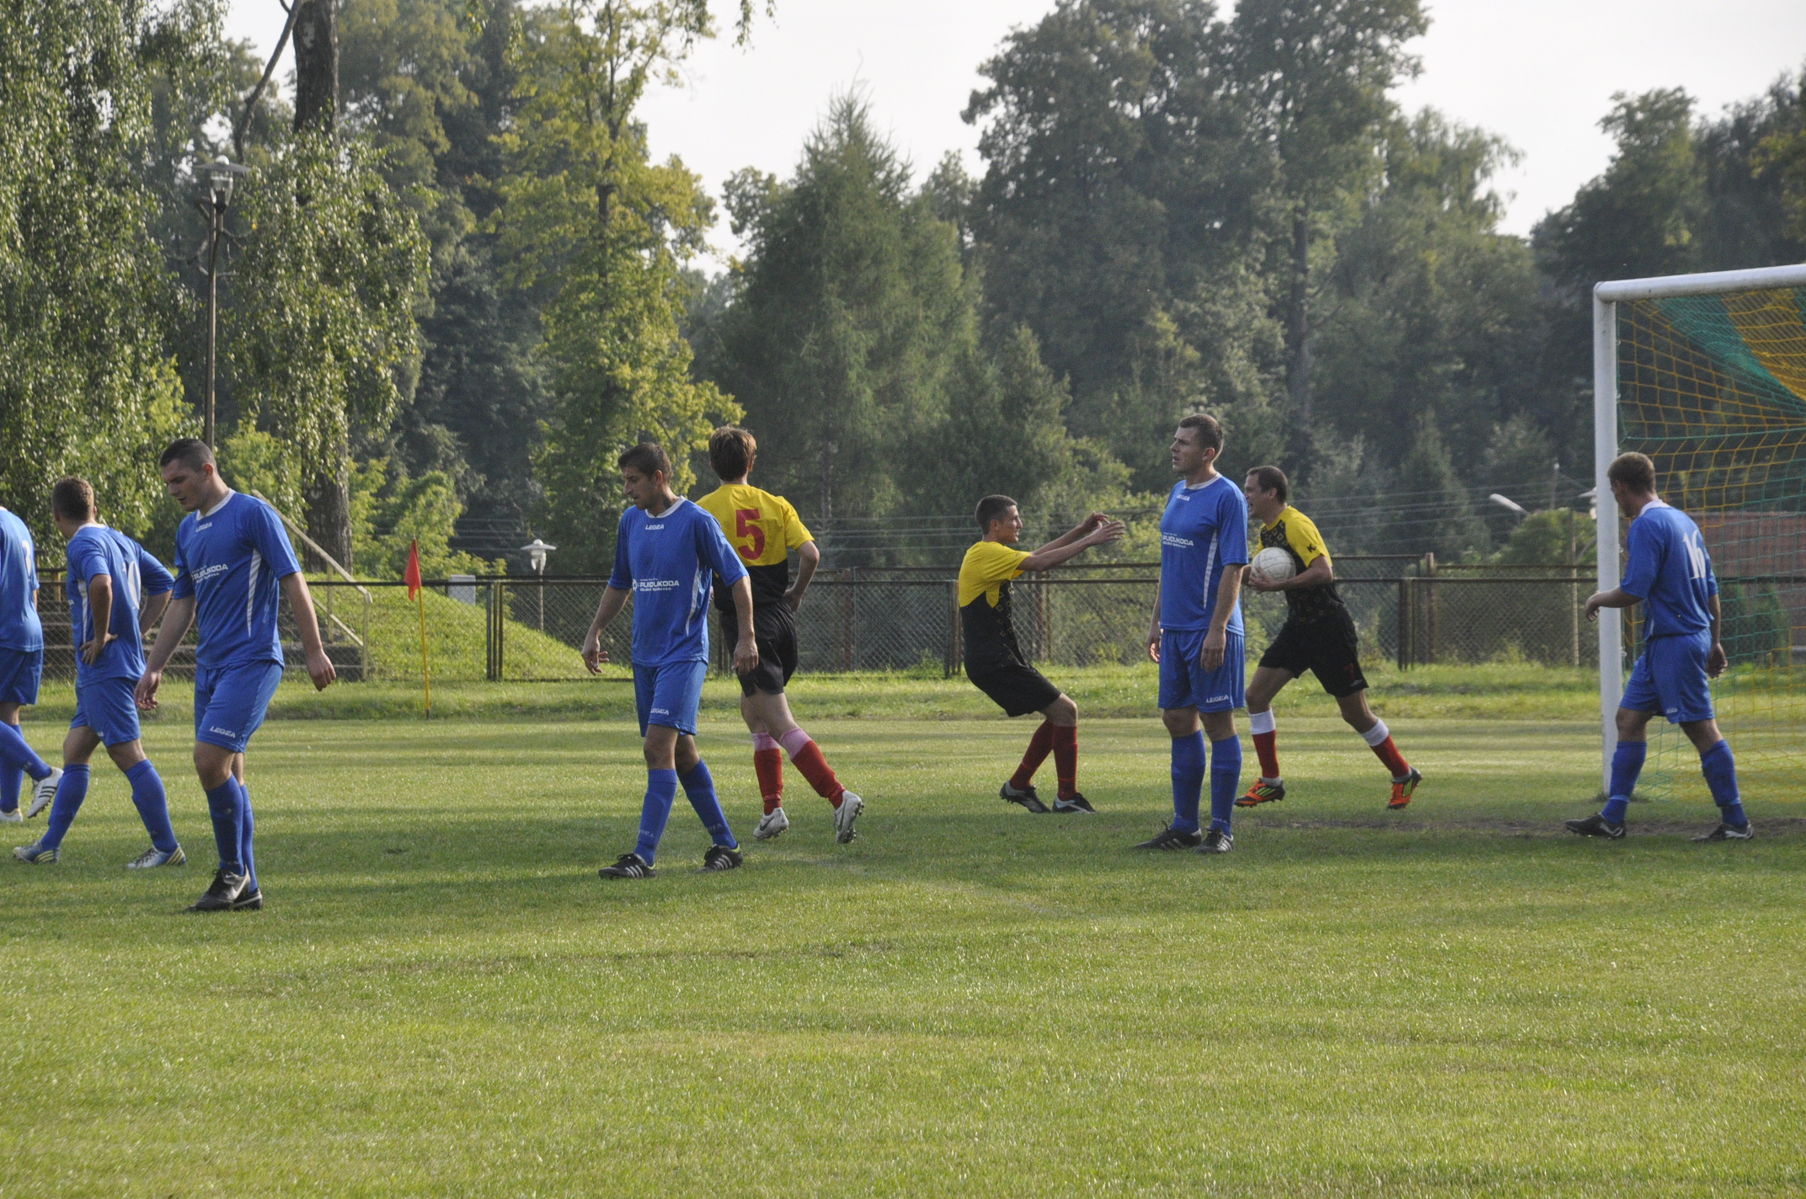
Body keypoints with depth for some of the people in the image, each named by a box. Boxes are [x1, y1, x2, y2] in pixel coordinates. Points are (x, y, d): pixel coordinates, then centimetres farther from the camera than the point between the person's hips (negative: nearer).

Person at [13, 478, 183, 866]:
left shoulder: (83, 544, -12)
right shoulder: (122, 541, 15)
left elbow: (101, 583, -33)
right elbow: (165, 585, 22)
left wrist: (101, 638, -21)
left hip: (104, 667, -10)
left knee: (127, 754, -8)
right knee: (74, 751, 14)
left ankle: (166, 847, -7)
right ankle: (49, 845, 18)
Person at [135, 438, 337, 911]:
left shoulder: (252, 514, -6)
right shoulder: (188, 530, 17)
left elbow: (293, 581, -8)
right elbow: (182, 605, 24)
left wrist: (314, 650, -11)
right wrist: (154, 668, 20)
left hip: (252, 660, -8)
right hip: (210, 666, 8)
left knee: (211, 760, -18)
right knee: (225, 773, 6)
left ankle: (233, 870, -6)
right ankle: (244, 889, 11)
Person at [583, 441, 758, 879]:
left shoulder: (696, 522, -9)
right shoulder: (631, 522, 11)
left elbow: (737, 577, -6)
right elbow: (619, 584, 23)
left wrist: (746, 637, -9)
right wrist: (594, 633, 17)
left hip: (684, 653, -7)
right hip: (645, 654, 7)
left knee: (659, 747, -16)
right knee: (681, 752, 11)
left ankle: (644, 856, -20)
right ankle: (725, 845, 21)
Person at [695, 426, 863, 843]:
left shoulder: (705, 510, -4)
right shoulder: (776, 505, 6)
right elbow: (810, 554, -4)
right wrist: (795, 594, 12)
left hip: (744, 623, -5)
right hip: (780, 618, 5)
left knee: (780, 724, -8)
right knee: (752, 708, 23)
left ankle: (838, 797, -22)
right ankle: (772, 809, 18)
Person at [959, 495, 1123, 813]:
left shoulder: (991, 554, 18)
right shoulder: (986, 554, -14)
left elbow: (1037, 556, 25)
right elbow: (1040, 562, -23)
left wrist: (1080, 530, 17)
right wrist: (1089, 541, -19)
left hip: (999, 660, 11)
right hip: (994, 663, -11)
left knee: (1059, 715, 15)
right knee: (1065, 711, -11)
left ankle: (1018, 785, 21)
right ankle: (1067, 798, -8)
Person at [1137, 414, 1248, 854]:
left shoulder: (1227, 498, -11)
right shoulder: (1177, 493, 14)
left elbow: (1233, 569, -15)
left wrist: (1217, 629, -20)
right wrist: (1157, 621, 19)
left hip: (1209, 632, -9)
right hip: (1176, 630, 9)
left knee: (1217, 720, -3)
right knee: (1177, 719, 10)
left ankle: (1221, 830, 2)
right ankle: (1184, 827, 18)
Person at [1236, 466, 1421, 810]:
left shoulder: (1296, 525, -19)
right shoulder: (1267, 532, 10)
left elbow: (1324, 572, -29)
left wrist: (1275, 585, -28)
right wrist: (1256, 577, 2)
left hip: (1328, 626, -9)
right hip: (1298, 626, 9)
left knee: (1355, 713, -2)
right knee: (1256, 695, -1)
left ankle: (1404, 775, 16)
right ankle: (1270, 783, 6)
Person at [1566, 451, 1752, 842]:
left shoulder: (1647, 525, -14)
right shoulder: (1682, 521, 14)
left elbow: (1632, 591, -20)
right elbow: (1711, 588, 18)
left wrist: (1598, 599, 0)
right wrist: (1714, 641, 24)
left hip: (1675, 642, -10)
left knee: (1701, 728, -6)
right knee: (1629, 717, 12)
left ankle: (1735, 822, -4)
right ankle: (1612, 818, 13)